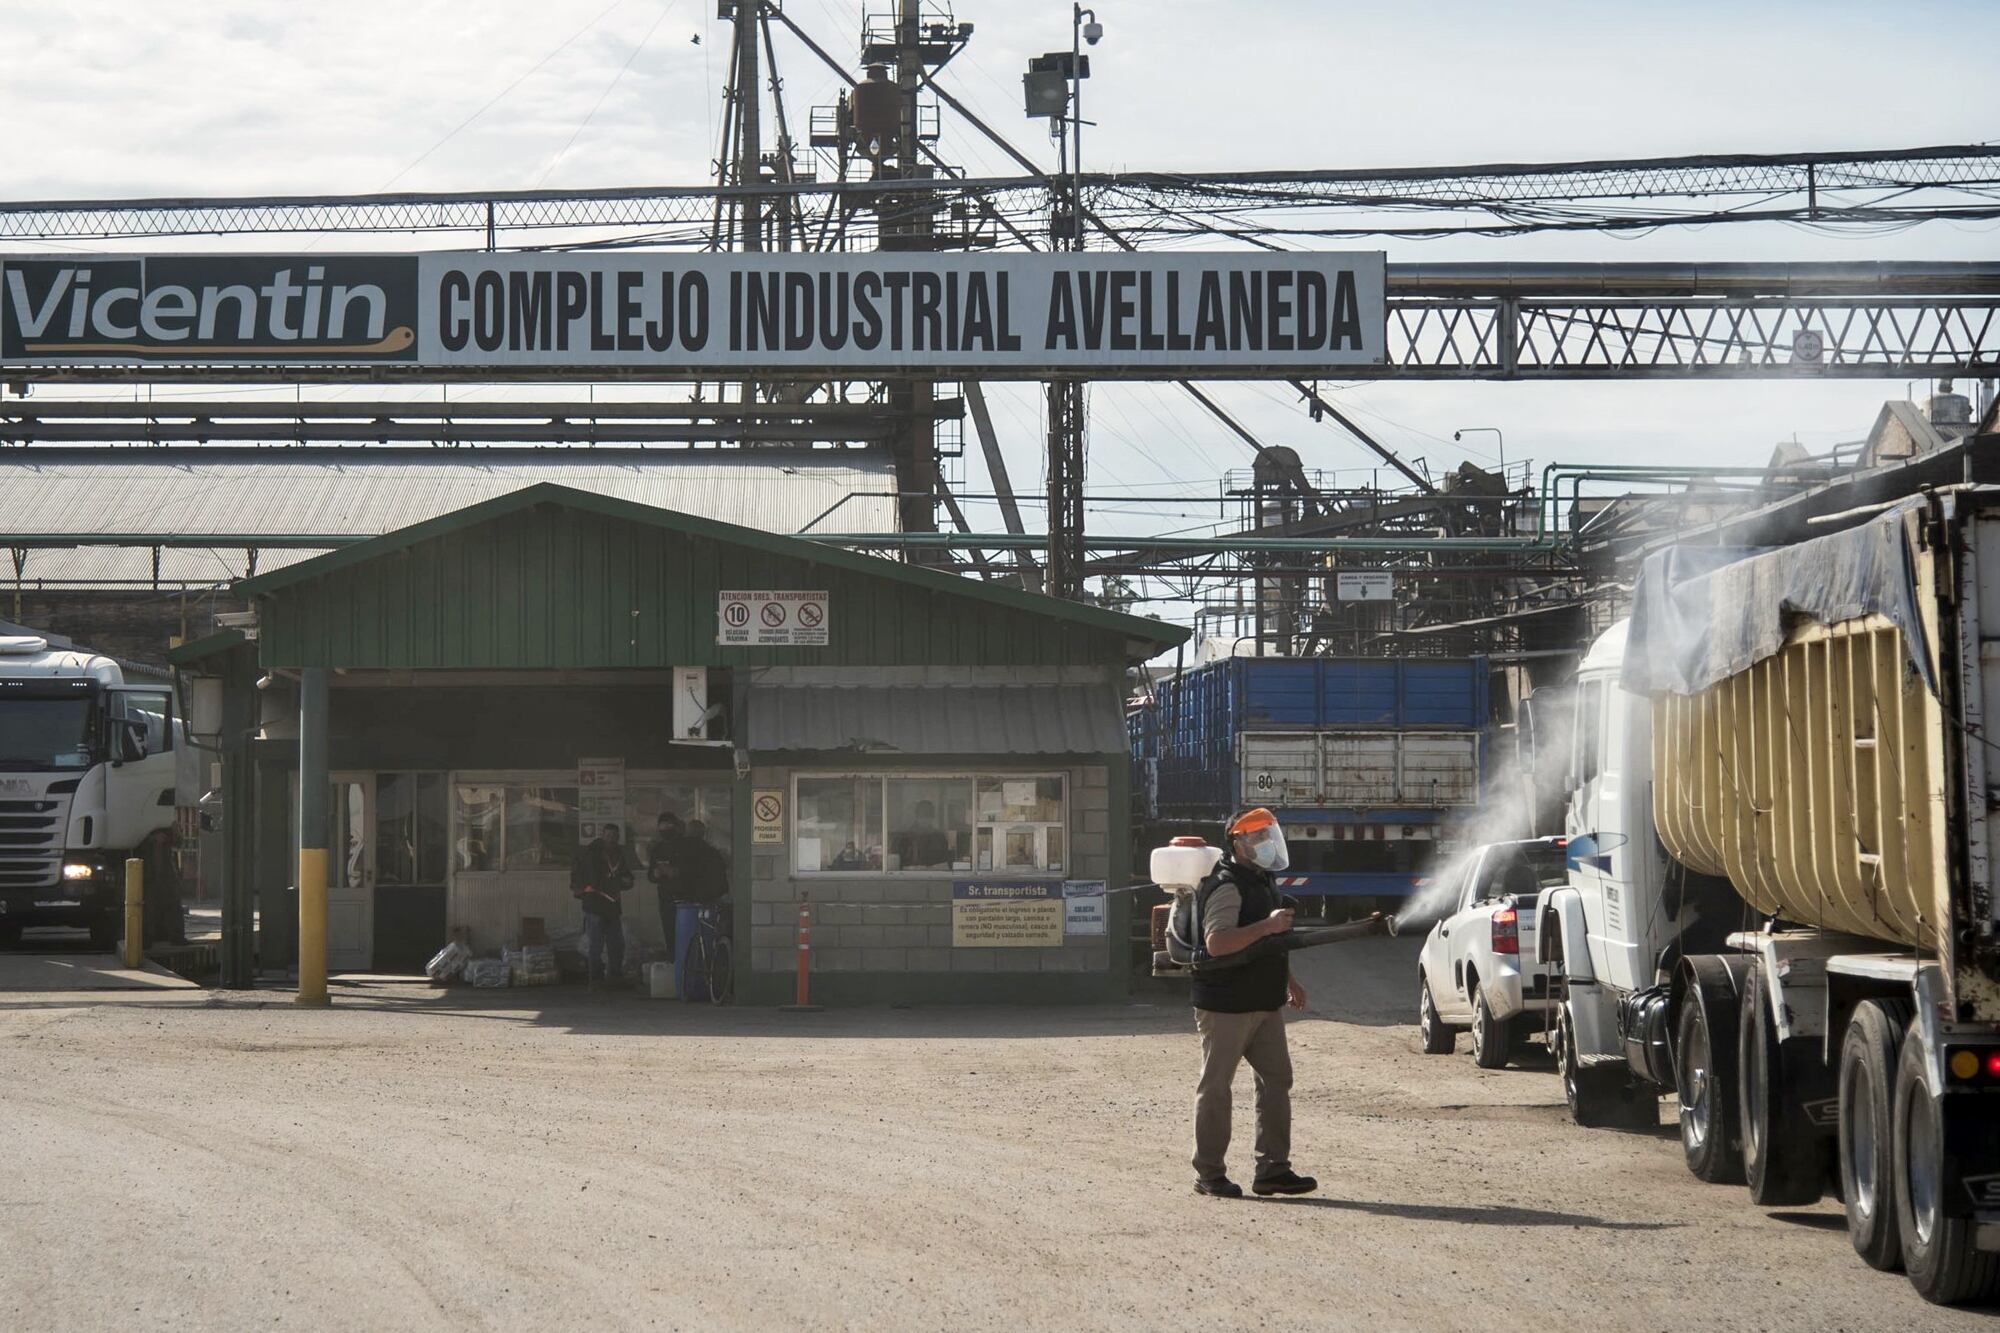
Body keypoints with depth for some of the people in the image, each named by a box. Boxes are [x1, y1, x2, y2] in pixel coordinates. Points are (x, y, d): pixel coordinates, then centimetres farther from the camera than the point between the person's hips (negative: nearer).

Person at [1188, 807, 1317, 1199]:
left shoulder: (1262, 881, 15)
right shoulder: (1227, 885, -17)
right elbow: (1216, 943, -29)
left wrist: (1288, 981, 26)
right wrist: (1267, 926, -30)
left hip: (1263, 1003, 9)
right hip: (1225, 1005, -9)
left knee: (1276, 1079, 6)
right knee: (1216, 1085, -1)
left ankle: (1272, 1169, 9)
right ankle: (1209, 1173, 4)